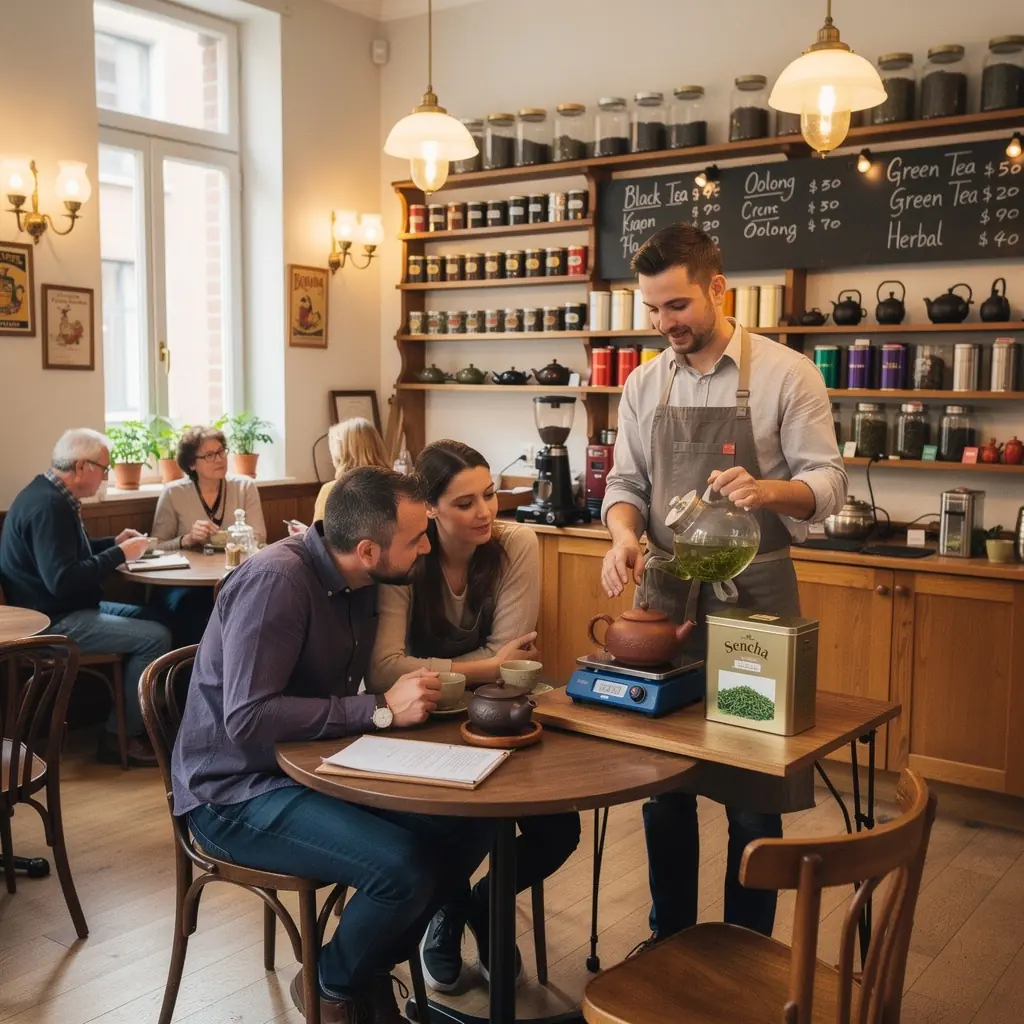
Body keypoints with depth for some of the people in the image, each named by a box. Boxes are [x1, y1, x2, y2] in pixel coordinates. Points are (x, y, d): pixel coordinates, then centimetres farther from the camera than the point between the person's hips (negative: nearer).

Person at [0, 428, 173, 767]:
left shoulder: (50, 495, 10)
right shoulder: (48, 506, -23)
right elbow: (63, 580, -30)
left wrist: (114, 543, 13)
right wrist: (119, 555, -21)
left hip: (68, 609, 11)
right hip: (53, 622, -11)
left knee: (152, 618, 15)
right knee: (155, 637, -19)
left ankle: (144, 717, 17)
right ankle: (119, 735, -8)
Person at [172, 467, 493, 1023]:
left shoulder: (358, 580, 1)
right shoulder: (276, 580, -25)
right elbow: (248, 718, -30)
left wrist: (418, 684, -10)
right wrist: (382, 709, -27)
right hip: (236, 791, -8)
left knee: (470, 826, -6)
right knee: (404, 868, -26)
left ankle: (371, 967, 16)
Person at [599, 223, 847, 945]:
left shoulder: (787, 373, -6)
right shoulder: (644, 384, 7)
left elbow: (828, 481, -7)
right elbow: (625, 484, 10)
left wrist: (768, 490, -28)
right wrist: (625, 536, -12)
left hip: (754, 590, -4)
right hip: (666, 590, 4)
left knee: (753, 789, 5)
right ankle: (670, 937, 30)